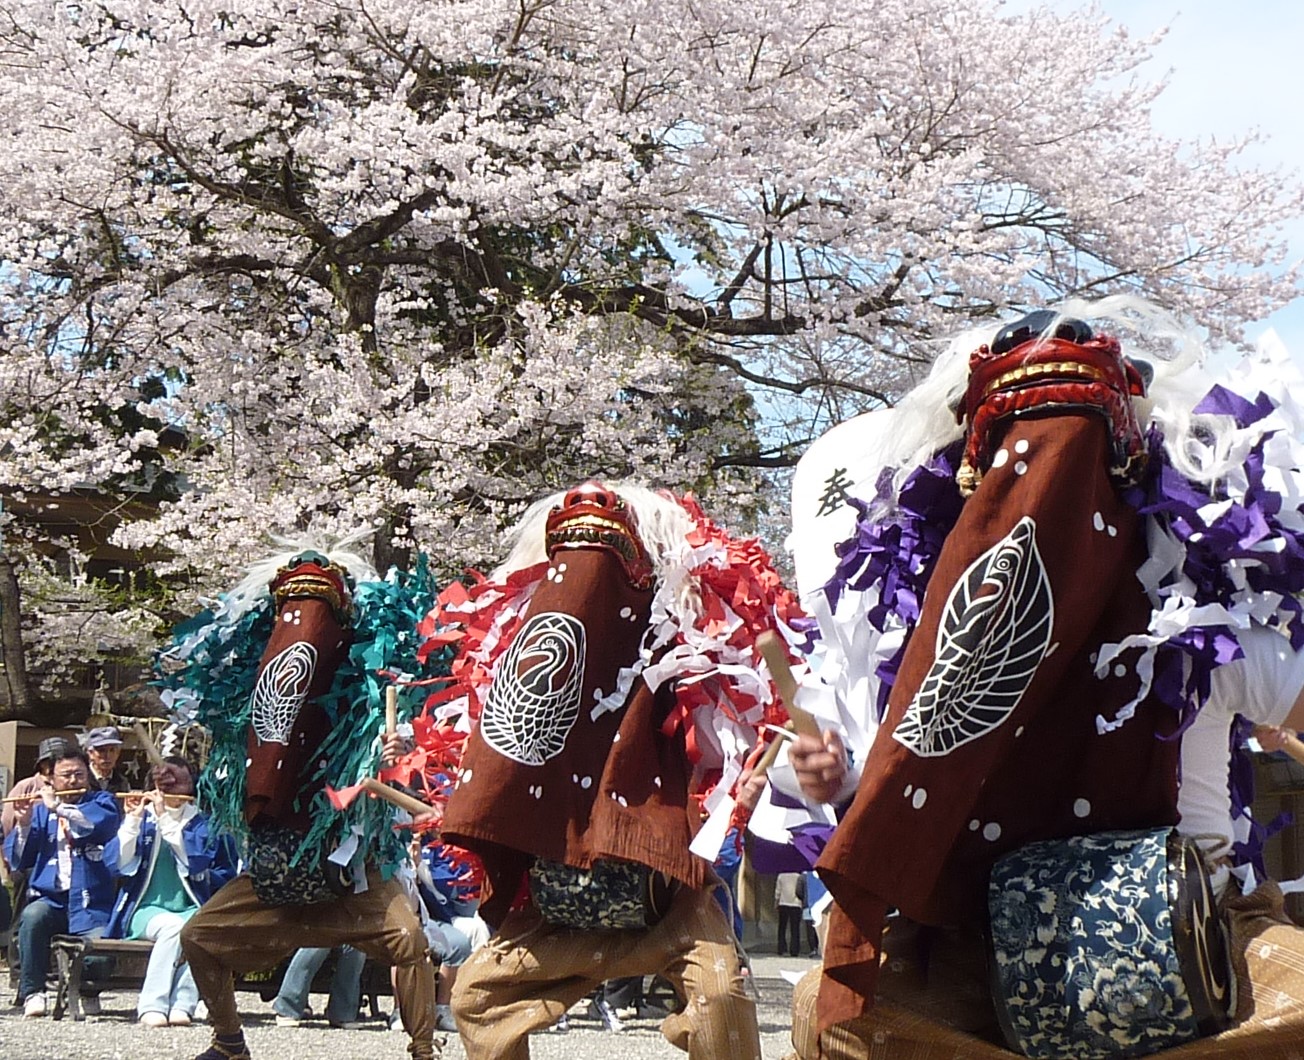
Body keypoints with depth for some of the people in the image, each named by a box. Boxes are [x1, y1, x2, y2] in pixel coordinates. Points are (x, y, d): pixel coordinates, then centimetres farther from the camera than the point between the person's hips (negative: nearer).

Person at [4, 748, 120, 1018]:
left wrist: (59, 808, -14)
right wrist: (23, 824, -6)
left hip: (91, 903, -2)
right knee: (32, 916, -32)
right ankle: (32, 993, -19)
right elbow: (17, 861, 10)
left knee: (100, 955, -25)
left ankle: (90, 990, 11)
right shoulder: (39, 809, 16)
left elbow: (105, 821, -14)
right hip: (50, 899, 2)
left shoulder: (101, 801, 11)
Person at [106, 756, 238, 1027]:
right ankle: (152, 1005, -35)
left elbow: (196, 860, -7)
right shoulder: (142, 817, 15)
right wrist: (133, 820, -8)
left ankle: (182, 1004, -37)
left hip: (191, 910, 1)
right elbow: (117, 863, 2)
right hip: (147, 909, 0)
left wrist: (166, 819, -8)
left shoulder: (204, 822, 13)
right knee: (171, 926, -35)